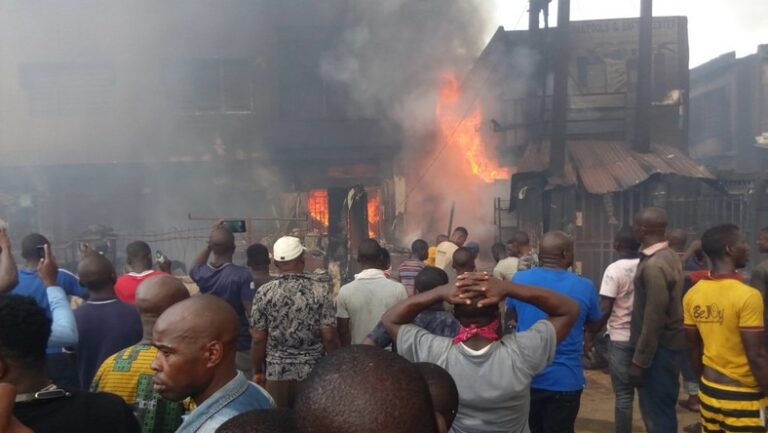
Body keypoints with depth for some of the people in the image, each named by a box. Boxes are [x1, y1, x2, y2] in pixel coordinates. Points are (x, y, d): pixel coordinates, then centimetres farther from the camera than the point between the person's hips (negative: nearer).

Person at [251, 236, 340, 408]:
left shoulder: (264, 292, -5)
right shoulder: (320, 289, -7)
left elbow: (258, 339, -3)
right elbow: (329, 336, -9)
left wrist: (258, 372, 10)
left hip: (278, 373, 1)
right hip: (314, 372, 0)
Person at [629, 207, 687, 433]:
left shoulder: (654, 265, -22)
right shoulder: (669, 256, 9)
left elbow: (654, 319, -24)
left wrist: (639, 361, -19)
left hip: (657, 349, -10)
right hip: (667, 345, 10)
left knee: (657, 414, 0)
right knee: (662, 410, 19)